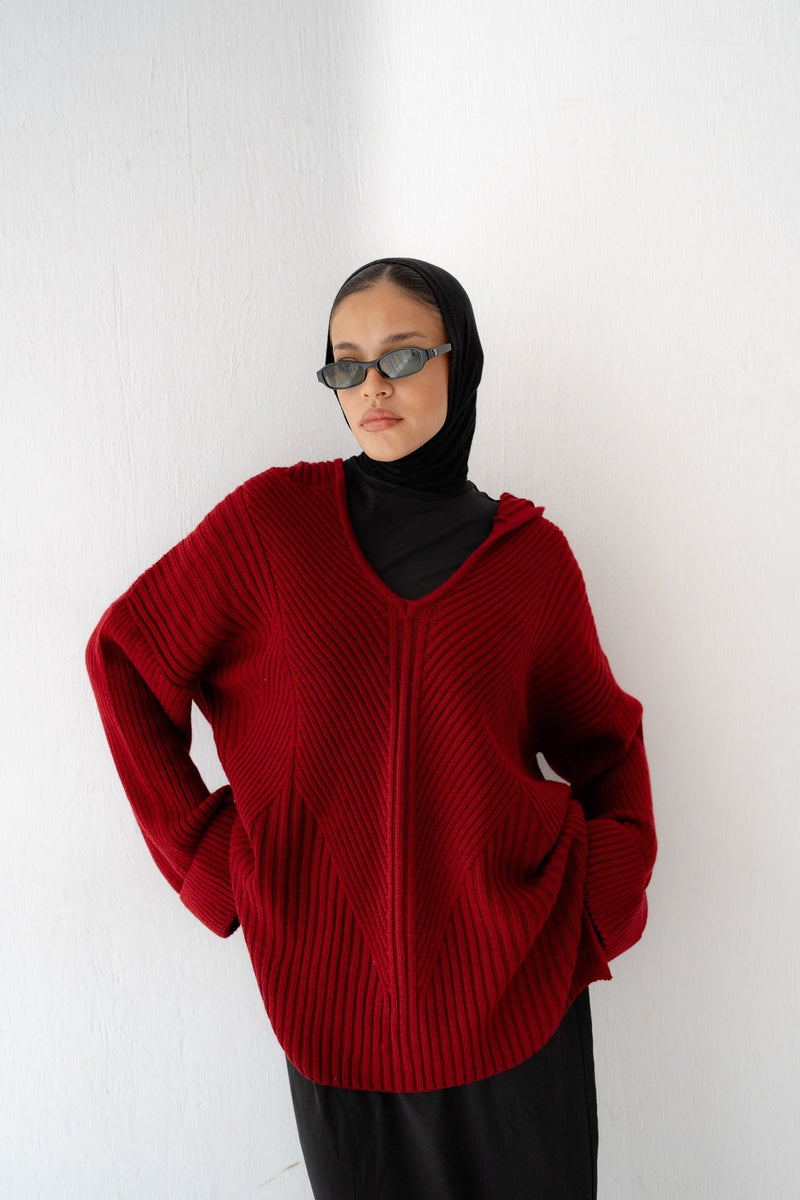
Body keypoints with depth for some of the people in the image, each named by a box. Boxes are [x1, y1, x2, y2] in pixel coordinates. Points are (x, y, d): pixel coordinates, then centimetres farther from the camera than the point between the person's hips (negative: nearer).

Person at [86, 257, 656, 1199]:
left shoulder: (532, 554, -2)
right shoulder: (271, 518, -6)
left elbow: (601, 740, 9)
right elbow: (124, 654, -1)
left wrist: (605, 887, -4)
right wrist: (203, 851, -5)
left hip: (513, 979, 1)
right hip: (335, 988, 0)